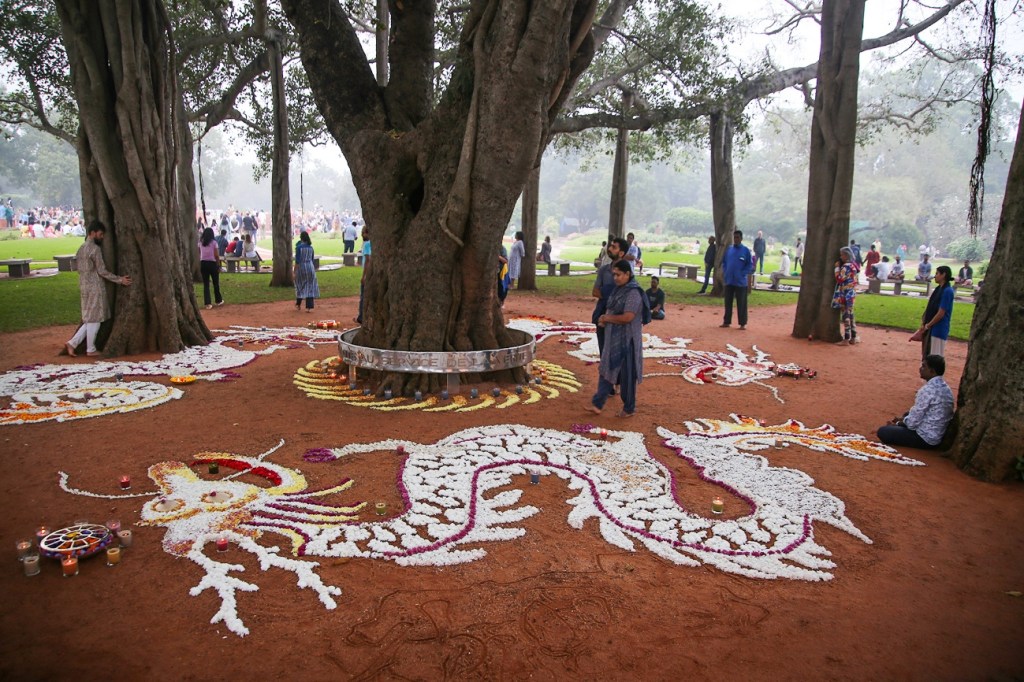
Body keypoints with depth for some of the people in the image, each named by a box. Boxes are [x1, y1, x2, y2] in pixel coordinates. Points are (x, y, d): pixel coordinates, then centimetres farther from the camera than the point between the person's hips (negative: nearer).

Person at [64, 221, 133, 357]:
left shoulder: (81, 248, 15)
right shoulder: (95, 248, -15)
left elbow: (82, 270, 19)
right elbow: (102, 271, -15)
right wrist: (120, 280, -9)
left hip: (84, 287, 9)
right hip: (94, 288, -9)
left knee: (90, 319, 15)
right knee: (94, 319, 0)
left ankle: (72, 343, 10)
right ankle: (91, 349, 6)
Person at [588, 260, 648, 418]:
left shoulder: (633, 293, -19)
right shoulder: (619, 289, 9)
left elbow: (627, 317, -26)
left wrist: (607, 318, -13)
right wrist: (604, 319, -2)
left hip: (627, 340, -9)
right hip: (613, 338, 9)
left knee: (627, 375, 4)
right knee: (607, 370, 10)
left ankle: (629, 408, 19)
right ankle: (597, 404, 15)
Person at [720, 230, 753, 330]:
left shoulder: (746, 250, -4)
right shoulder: (729, 249, 8)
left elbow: (750, 265, -3)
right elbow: (724, 262, 15)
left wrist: (743, 274, -13)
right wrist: (724, 272, 2)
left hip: (741, 282, -4)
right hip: (729, 281, 4)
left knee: (741, 303, 0)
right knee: (728, 302, 10)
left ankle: (743, 323, 5)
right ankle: (727, 321, 18)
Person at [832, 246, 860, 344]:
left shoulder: (846, 266, -17)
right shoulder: (853, 265, 13)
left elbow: (839, 279, -20)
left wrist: (837, 267, -12)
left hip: (846, 294, -9)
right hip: (852, 293, 9)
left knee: (845, 316, -5)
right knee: (850, 315, 14)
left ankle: (846, 339, -2)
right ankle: (853, 337, 19)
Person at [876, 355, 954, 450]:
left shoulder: (927, 390, -24)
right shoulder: (945, 387, 5)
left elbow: (912, 423, -20)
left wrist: (897, 423, -1)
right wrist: (902, 419, 13)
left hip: (926, 438, -9)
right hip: (939, 436, 9)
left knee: (882, 431, -6)